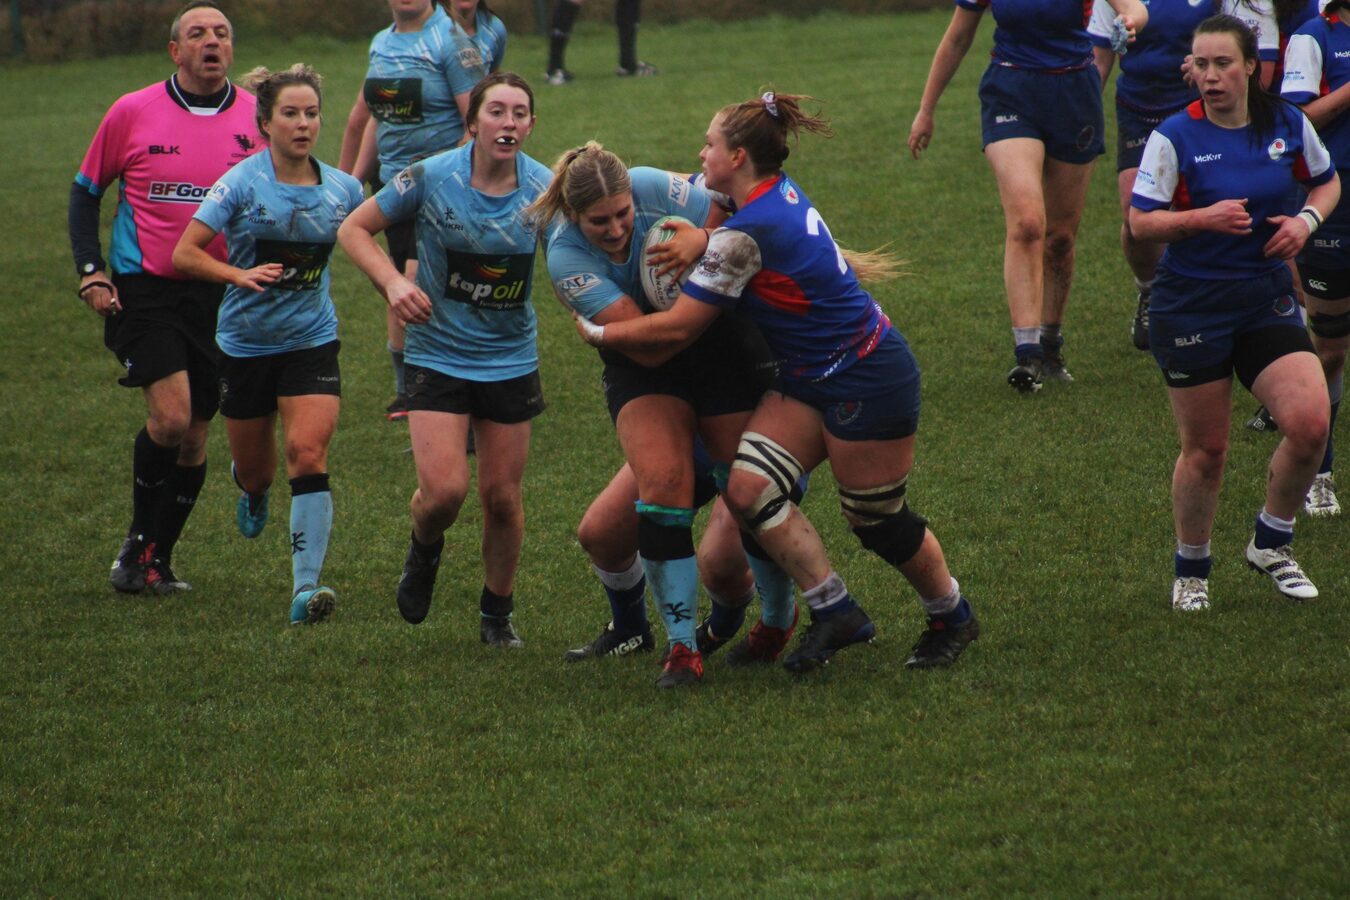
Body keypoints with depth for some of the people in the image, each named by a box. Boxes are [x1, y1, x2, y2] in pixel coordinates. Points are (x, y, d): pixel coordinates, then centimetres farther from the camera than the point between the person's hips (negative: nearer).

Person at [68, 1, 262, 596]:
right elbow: (85, 190, 8)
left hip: (222, 295, 3)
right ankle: (138, 541, 4)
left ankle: (158, 558, 23)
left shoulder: (256, 117, 2)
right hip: (145, 287, -3)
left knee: (194, 434, 7)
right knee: (170, 417, -18)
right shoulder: (132, 112, -3)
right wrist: (90, 269, -2)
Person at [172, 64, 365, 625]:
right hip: (246, 343, -1)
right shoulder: (242, 184, -11)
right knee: (255, 468, 13)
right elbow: (184, 253, -15)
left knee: (308, 454, -18)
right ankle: (254, 493, 53)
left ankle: (306, 587, -19)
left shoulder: (343, 189, -2)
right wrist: (241, 274, -30)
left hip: (312, 342, 1)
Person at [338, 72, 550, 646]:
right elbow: (354, 228, -3)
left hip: (511, 360, 2)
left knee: (502, 497, 5)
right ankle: (423, 551, 21)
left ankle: (497, 614, 27)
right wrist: (393, 282, -19)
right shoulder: (431, 178, -14)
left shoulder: (544, 190, -9)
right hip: (438, 356, -2)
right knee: (443, 490, -15)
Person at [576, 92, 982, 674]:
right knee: (748, 488, -6)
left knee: (879, 521, 3)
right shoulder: (781, 192, 2)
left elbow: (675, 329, -20)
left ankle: (952, 618, 26)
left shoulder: (744, 235, -25)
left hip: (866, 381, -9)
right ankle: (835, 612, 0)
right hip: (810, 380, 9)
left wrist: (598, 333, -6)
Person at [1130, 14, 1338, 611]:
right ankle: (1191, 568, 27)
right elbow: (1140, 222, -9)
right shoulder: (1175, 137, -10)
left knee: (1310, 425, -13)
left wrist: (1307, 219, -3)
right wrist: (1204, 217, -24)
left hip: (1268, 302, 3)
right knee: (1205, 449, 4)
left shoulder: (1288, 125, 0)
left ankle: (1271, 542, 11)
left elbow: (1327, 181, 17)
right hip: (1191, 308, -3)